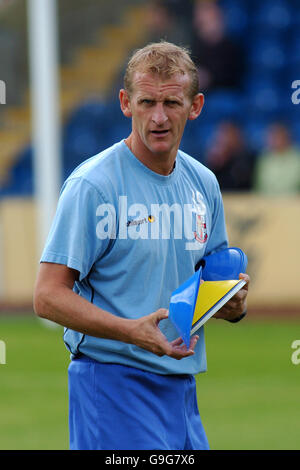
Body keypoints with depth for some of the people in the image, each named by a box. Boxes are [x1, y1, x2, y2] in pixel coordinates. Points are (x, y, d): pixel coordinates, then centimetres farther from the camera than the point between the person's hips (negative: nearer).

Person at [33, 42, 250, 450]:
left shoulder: (203, 183, 10)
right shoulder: (93, 185, -11)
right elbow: (48, 297, -14)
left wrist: (233, 305, -1)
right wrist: (132, 331, -27)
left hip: (181, 383, 7)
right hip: (114, 382, -7)